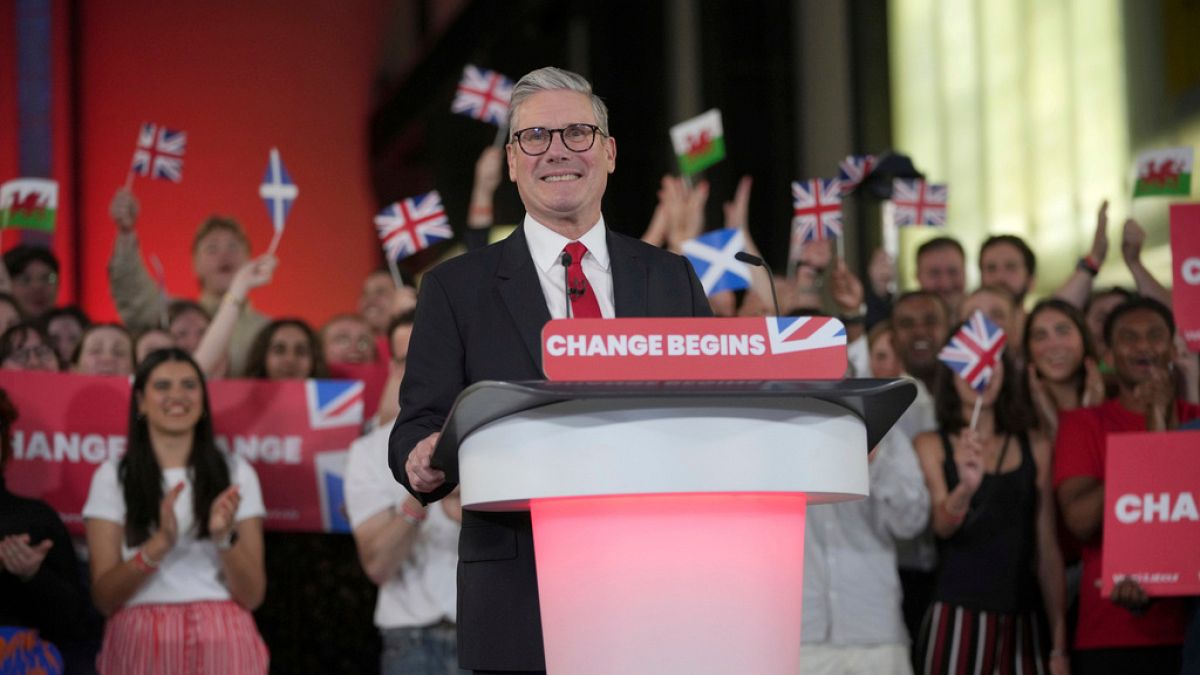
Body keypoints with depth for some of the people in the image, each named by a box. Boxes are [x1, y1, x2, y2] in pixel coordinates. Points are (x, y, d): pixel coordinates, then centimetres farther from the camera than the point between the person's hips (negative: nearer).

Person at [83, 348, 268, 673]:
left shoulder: (236, 473, 6)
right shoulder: (112, 476, 4)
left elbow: (252, 595, 1)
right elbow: (104, 597, -4)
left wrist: (225, 537, -15)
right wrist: (160, 543, -18)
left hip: (223, 644, 1)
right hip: (141, 644, -1)